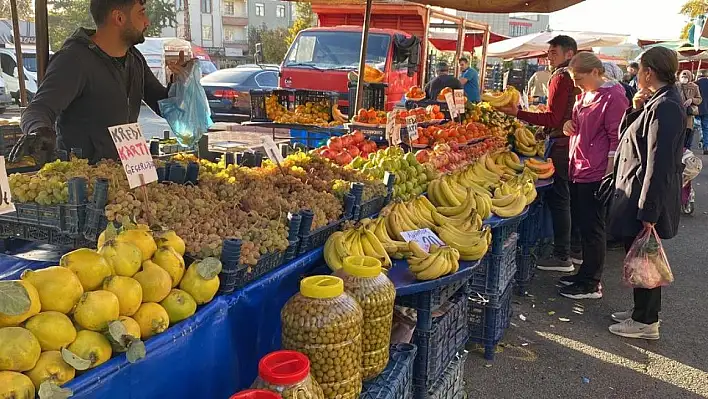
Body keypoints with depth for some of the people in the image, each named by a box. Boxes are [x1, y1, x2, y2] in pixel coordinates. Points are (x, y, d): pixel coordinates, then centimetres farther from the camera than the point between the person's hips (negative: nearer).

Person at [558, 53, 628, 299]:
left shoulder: (613, 96, -14)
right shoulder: (585, 95, 14)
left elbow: (617, 138, -16)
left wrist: (609, 175, -18)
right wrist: (570, 125, 7)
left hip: (596, 174, -9)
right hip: (577, 170, 9)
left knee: (592, 229, -1)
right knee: (583, 225, 16)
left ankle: (591, 284, 11)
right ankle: (586, 274, 29)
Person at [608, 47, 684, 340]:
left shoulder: (664, 107, -21)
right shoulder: (656, 102, 11)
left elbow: (659, 164, -25)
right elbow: (625, 136, 16)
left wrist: (648, 211, -25)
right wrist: (635, 110, 0)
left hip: (648, 197, -10)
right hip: (638, 194, 10)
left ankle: (646, 322, 15)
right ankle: (642, 311, 32)